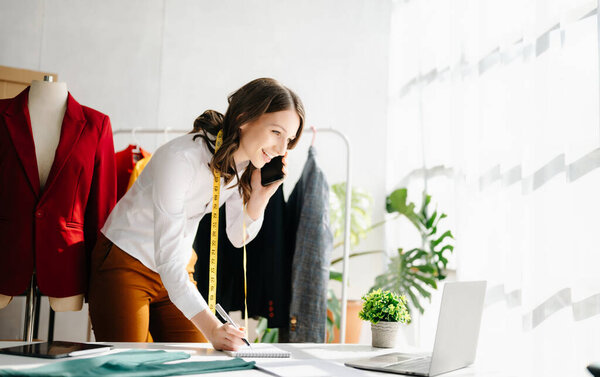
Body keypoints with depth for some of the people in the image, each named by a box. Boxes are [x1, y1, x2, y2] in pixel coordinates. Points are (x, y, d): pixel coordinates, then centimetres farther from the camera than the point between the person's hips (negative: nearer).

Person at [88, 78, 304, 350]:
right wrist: (211, 329, -40)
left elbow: (238, 238, 4)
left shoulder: (246, 166, -8)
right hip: (126, 264, -6)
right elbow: (167, 258, -33)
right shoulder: (181, 158, -31)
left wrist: (261, 195, -16)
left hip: (176, 271, 7)